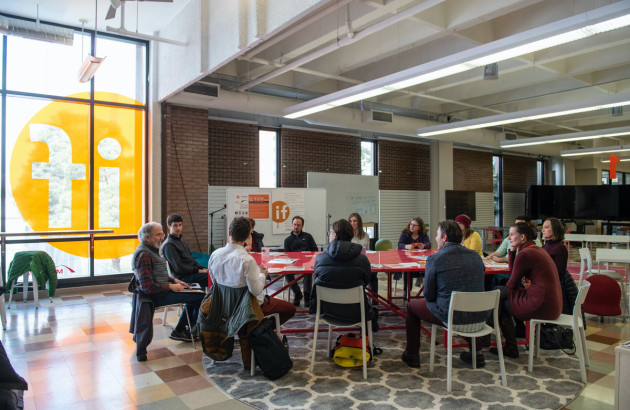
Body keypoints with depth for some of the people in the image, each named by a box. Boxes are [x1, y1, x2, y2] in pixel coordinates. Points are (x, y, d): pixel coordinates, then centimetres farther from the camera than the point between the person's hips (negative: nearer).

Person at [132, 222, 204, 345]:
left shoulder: (151, 250, 13)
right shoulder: (143, 255, -21)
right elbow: (148, 287, -26)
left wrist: (175, 280, 9)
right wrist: (171, 286, -18)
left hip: (163, 289, 11)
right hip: (158, 296, -11)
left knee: (195, 294, 19)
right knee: (201, 296, -11)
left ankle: (179, 330, 21)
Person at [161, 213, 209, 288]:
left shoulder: (182, 242, 24)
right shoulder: (168, 245, -7)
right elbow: (179, 268, -14)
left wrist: (203, 268, 4)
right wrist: (198, 271, -13)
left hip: (192, 272, 9)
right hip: (184, 277, -9)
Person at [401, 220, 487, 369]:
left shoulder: (434, 259, -12)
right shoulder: (475, 256, 5)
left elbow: (429, 295, -6)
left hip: (452, 319, -5)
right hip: (480, 318, 6)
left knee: (412, 305, 18)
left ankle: (412, 355, 27)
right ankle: (476, 354, 42)